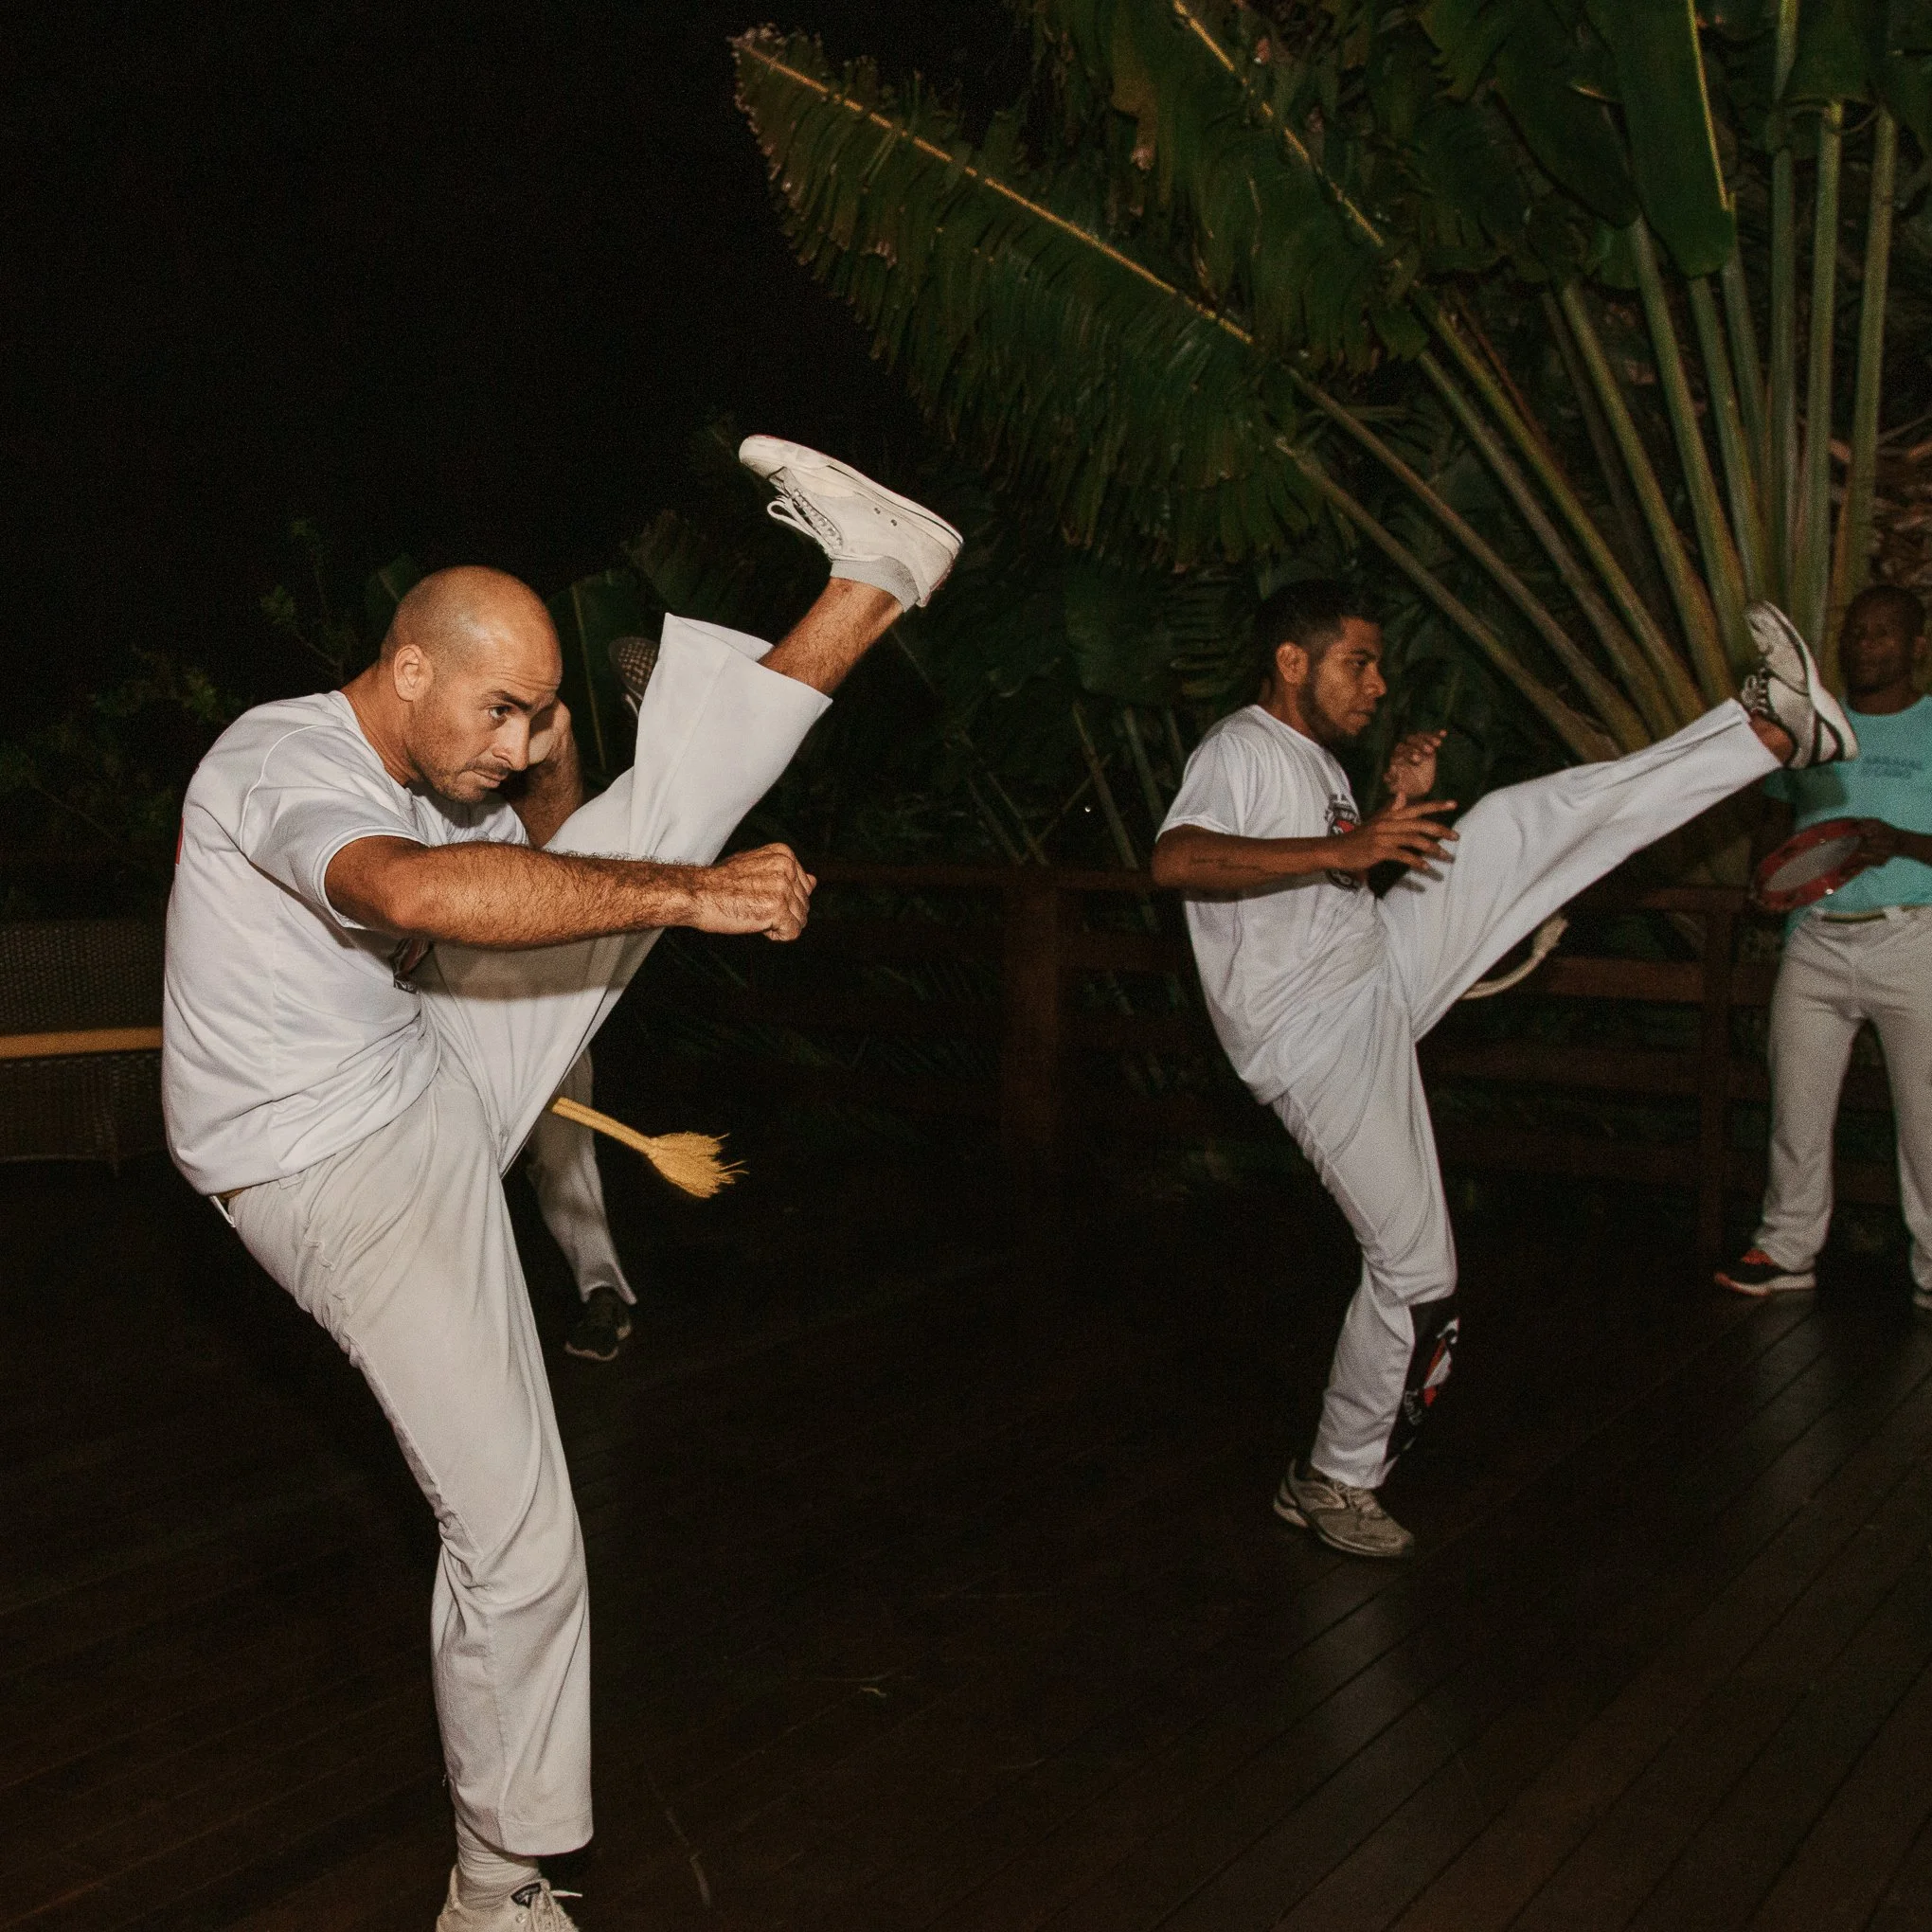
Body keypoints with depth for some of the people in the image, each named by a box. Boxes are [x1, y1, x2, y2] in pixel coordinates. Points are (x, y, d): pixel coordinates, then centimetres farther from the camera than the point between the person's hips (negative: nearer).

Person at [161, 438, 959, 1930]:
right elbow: (418, 893, -44)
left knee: (658, 813, 3)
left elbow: (556, 866, 21)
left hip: (440, 1082, 8)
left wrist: (553, 761, 0)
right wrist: (692, 896, -44)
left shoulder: (431, 778, 5)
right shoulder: (281, 759, -23)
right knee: (514, 1535, -8)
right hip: (344, 1179, -8)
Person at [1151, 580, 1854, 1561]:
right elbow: (1175, 861, -32)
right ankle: (1332, 1480, 10)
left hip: (1380, 975, 9)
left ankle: (1775, 728, -4)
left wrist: (1395, 809, 6)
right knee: (1414, 1269, -7)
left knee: (1519, 824, -3)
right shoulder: (1238, 751, -13)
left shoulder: (1315, 760, 17)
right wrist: (1343, 848, -34)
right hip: (1314, 1039, -8)